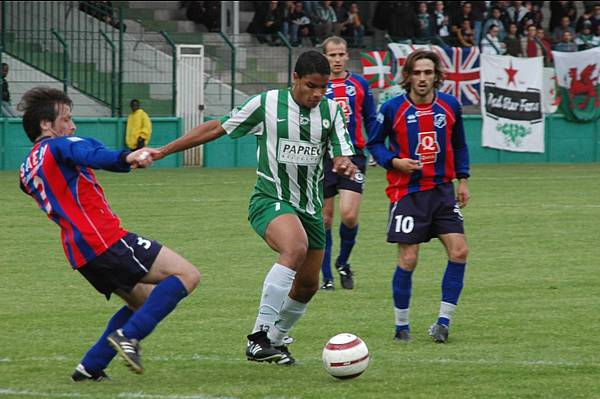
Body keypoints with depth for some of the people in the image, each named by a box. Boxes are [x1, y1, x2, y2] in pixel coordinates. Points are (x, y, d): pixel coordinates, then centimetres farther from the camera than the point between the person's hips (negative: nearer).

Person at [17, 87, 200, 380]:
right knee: (186, 275, -9)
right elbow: (93, 155, -26)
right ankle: (129, 336, -20)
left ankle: (90, 367, 13)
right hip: (105, 239, -9)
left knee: (145, 301, 25)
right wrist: (127, 158, -46)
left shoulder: (26, 170, 22)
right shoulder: (59, 146, -3)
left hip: (79, 252, 9)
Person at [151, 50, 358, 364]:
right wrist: (163, 151, 1)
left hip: (310, 206, 6)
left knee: (307, 286, 10)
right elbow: (216, 129, 0)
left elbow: (342, 156, 0)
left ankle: (275, 340, 37)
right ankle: (259, 337, -34)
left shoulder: (331, 110, 2)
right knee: (295, 248, -34)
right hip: (269, 200, -6)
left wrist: (345, 165, -27)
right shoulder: (266, 103, -7)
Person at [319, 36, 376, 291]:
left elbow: (370, 120, 14)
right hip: (323, 156, 0)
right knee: (325, 218, 2)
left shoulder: (359, 84, 8)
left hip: (353, 155, 0)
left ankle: (343, 263, 12)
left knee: (349, 215, -13)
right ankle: (326, 276, 12)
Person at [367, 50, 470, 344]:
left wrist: (462, 179, 10)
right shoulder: (393, 108, -7)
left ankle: (444, 321, 1)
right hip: (407, 193, -3)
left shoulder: (450, 105, 3)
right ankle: (401, 325, 9)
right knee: (408, 260, -6)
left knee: (459, 251, -8)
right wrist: (394, 161, -14)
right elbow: (374, 143, 4)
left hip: (442, 190, 3)